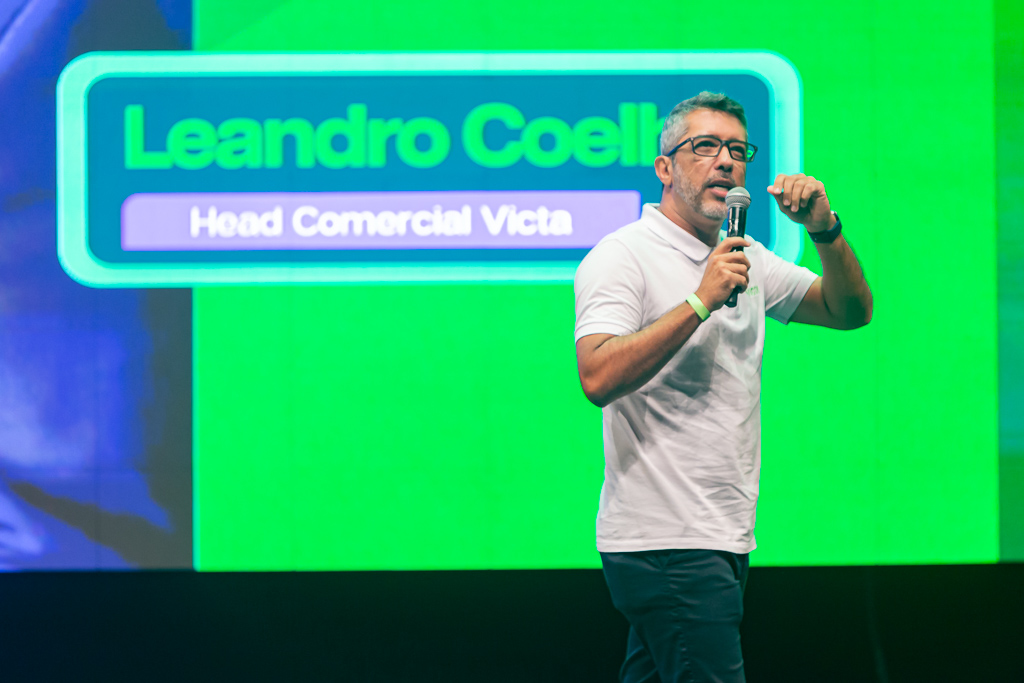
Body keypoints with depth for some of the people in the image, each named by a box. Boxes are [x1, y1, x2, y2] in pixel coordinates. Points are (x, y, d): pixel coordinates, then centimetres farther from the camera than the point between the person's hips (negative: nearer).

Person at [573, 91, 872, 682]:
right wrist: (702, 301, -22)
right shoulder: (622, 256, -7)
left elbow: (851, 312, 15)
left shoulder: (745, 259, 18)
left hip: (723, 539, 8)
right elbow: (599, 378, -22)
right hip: (666, 543, -8)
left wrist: (826, 232, -3)